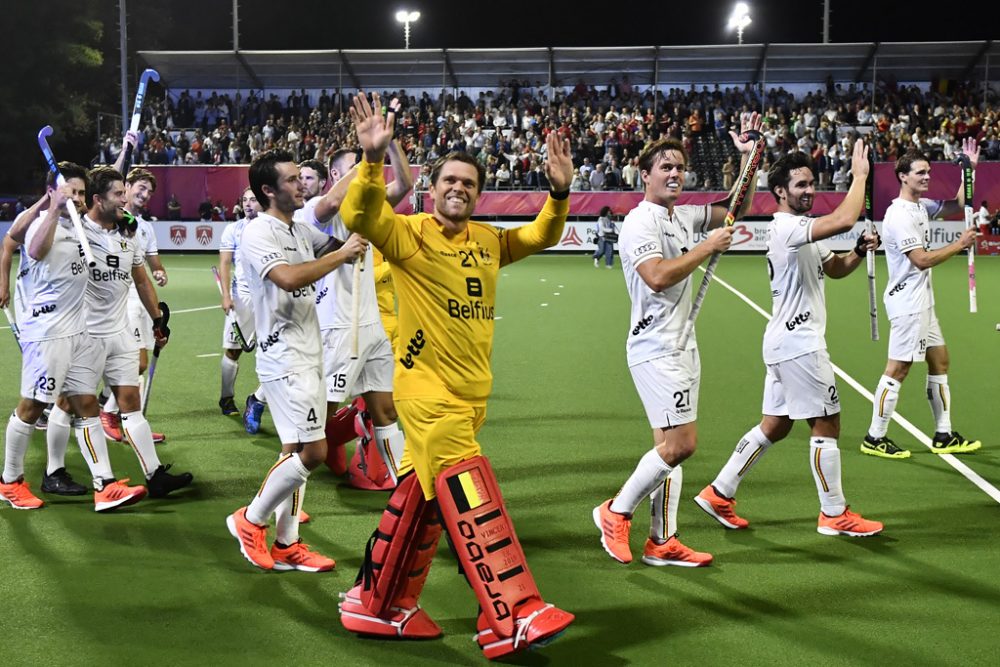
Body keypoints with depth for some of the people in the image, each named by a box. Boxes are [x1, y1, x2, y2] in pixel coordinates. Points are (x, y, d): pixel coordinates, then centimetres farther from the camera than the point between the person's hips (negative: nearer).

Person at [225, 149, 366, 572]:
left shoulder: (301, 231, 14)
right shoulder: (258, 234, -13)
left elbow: (341, 242, 25)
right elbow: (289, 278, -29)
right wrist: (341, 254, -22)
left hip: (308, 356, 9)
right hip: (284, 358, -9)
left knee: (297, 450, 10)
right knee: (313, 450, -12)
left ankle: (286, 545, 17)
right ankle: (250, 520, 6)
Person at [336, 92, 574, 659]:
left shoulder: (489, 241, 12)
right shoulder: (409, 233, -6)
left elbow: (542, 236, 20)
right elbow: (360, 216, -21)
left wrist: (560, 192, 3)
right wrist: (373, 159, -35)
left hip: (472, 391, 7)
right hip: (428, 388, -7)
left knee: (423, 498, 13)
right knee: (471, 496, -15)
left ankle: (379, 604, 27)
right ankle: (511, 619, -15)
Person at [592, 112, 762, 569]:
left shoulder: (685, 217, 13)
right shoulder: (640, 222, -12)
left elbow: (736, 208, 24)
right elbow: (658, 276, -26)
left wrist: (748, 157, 12)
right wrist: (709, 247, -17)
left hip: (682, 346, 9)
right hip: (655, 348, -9)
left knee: (671, 446, 8)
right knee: (680, 444, -12)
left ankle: (661, 541, 14)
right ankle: (616, 513, 5)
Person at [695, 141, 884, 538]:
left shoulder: (800, 231, 16)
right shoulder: (787, 227, -18)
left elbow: (835, 268, 23)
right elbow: (844, 220, -33)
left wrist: (860, 250, 3)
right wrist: (859, 175, -20)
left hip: (786, 341, 10)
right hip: (799, 343, -10)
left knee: (774, 425, 13)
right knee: (826, 425, -1)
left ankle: (720, 493, 18)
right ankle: (834, 515, 11)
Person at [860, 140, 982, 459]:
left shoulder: (921, 206, 10)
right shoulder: (899, 214, -18)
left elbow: (957, 206, 23)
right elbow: (922, 260, -22)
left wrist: (969, 169, 12)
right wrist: (959, 245, -13)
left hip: (922, 301, 10)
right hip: (907, 302, -10)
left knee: (940, 361, 13)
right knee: (898, 368, -6)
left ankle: (944, 436, 20)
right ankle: (875, 438, 3)